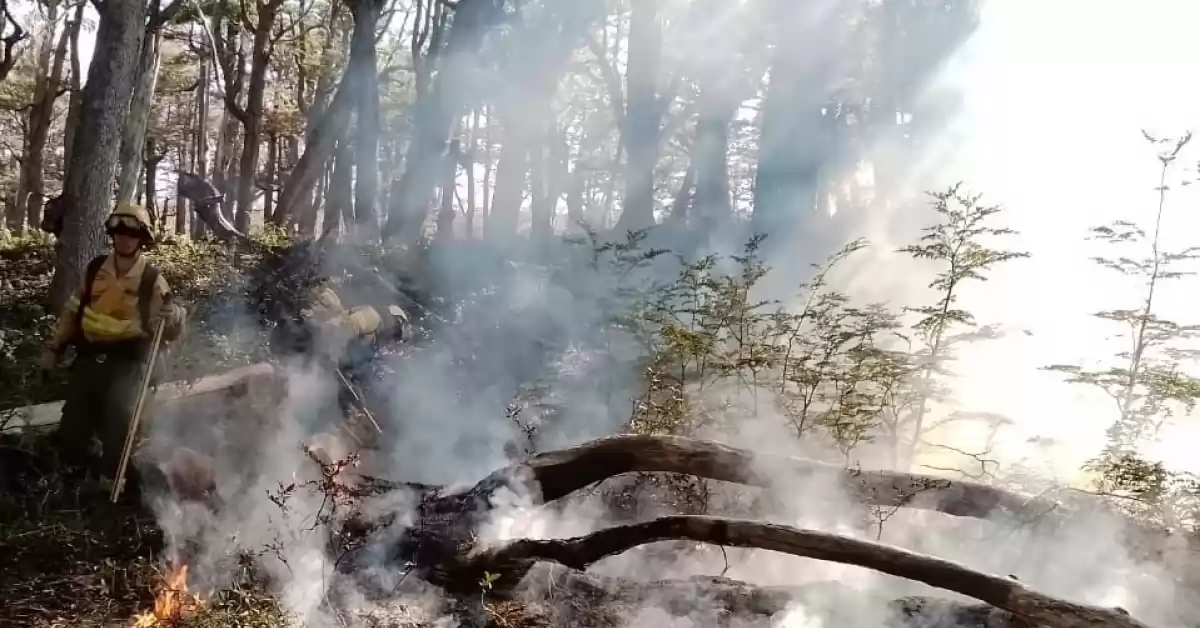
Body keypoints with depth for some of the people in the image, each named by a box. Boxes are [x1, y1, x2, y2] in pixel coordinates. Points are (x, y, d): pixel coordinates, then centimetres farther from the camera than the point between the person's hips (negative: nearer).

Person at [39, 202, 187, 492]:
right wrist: (53, 349, 16)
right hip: (87, 360, 4)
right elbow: (72, 312, 15)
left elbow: (171, 332, -8)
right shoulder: (95, 269, 4)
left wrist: (172, 315, -30)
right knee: (71, 437, 8)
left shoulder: (152, 279, -6)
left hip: (126, 365, -4)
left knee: (117, 439, -11)